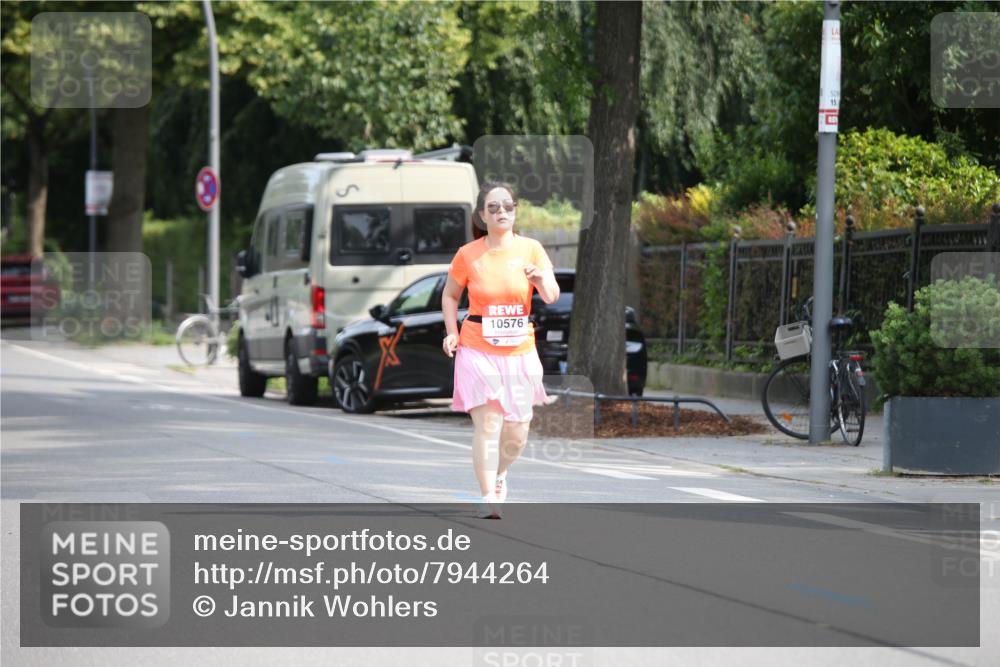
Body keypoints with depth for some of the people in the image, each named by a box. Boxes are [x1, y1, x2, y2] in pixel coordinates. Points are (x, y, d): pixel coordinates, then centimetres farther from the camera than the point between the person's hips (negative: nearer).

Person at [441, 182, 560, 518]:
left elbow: (552, 297, -7)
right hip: (478, 352, -2)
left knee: (516, 434, 9)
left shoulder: (530, 249, -1)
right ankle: (488, 499, -10)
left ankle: (499, 472, 40)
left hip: (520, 353, 2)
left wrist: (542, 280, -30)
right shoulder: (468, 255, -3)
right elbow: (450, 295, 12)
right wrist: (452, 333, -1)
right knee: (487, 425, -13)